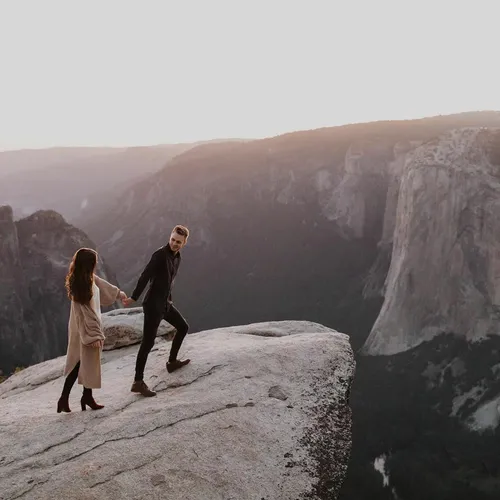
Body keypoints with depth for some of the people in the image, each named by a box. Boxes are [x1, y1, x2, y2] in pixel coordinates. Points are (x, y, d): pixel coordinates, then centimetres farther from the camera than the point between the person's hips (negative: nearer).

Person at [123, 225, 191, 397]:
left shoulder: (177, 257, 9)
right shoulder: (160, 254, -17)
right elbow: (145, 276, -21)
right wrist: (133, 297, -23)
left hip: (165, 303, 9)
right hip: (153, 305, -9)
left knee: (183, 327, 21)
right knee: (148, 342, -9)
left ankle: (172, 361, 34)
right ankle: (138, 382, -5)